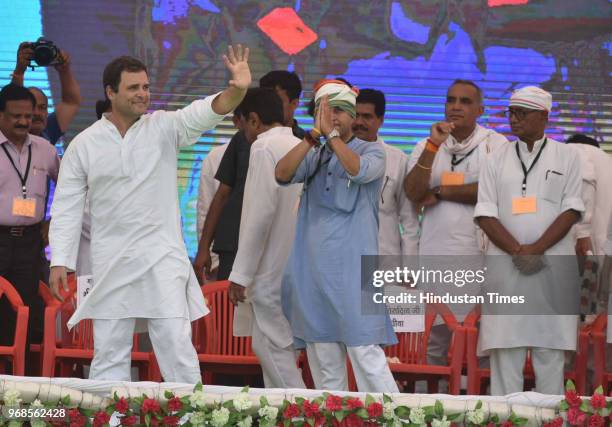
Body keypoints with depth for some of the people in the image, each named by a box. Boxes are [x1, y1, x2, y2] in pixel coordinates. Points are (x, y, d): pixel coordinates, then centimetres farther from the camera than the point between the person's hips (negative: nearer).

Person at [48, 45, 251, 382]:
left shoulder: (164, 128, 1)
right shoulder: (85, 144, 2)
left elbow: (204, 113, -15)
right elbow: (67, 205, 3)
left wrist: (237, 90, -36)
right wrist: (59, 261, -5)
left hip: (162, 261, -1)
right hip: (110, 264, 1)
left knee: (177, 348, -5)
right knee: (108, 354, 5)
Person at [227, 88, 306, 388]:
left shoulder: (264, 148, -10)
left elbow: (260, 214, -16)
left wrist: (240, 273, -13)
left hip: (271, 271, -8)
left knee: (273, 348, -8)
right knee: (279, 346, 12)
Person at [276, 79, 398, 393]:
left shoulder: (371, 152, 4)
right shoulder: (313, 158, 15)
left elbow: (357, 169, -18)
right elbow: (282, 174, -3)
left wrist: (331, 133, -11)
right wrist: (313, 136, -9)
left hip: (352, 269, -5)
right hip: (314, 270, 5)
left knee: (366, 354, -13)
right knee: (323, 360, 6)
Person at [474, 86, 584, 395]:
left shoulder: (565, 158, 7)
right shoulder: (498, 159, 11)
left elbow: (571, 210, -1)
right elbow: (485, 214, 3)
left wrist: (536, 249, -12)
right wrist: (517, 251, -11)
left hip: (553, 266, -1)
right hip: (506, 265, 1)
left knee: (549, 350, -2)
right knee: (505, 350, -3)